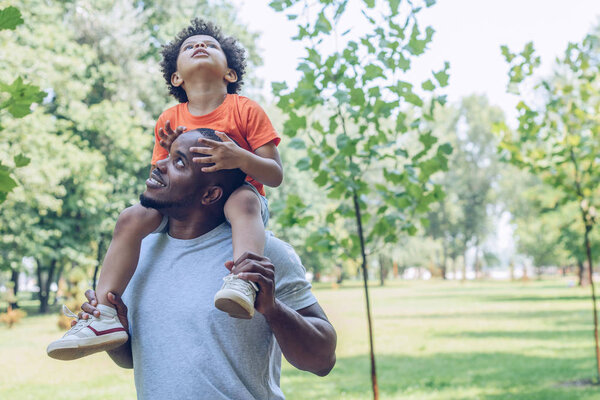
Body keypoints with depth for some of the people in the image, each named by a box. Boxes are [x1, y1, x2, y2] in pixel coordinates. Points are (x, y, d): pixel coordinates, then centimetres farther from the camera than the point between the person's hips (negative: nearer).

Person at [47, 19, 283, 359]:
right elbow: (158, 181, 12)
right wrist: (169, 157, -11)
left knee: (243, 200, -39)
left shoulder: (245, 110, 0)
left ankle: (243, 282, -63)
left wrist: (240, 158, -26)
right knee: (133, 217, -21)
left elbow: (275, 175, -6)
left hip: (240, 197, -4)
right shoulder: (170, 120, 11)